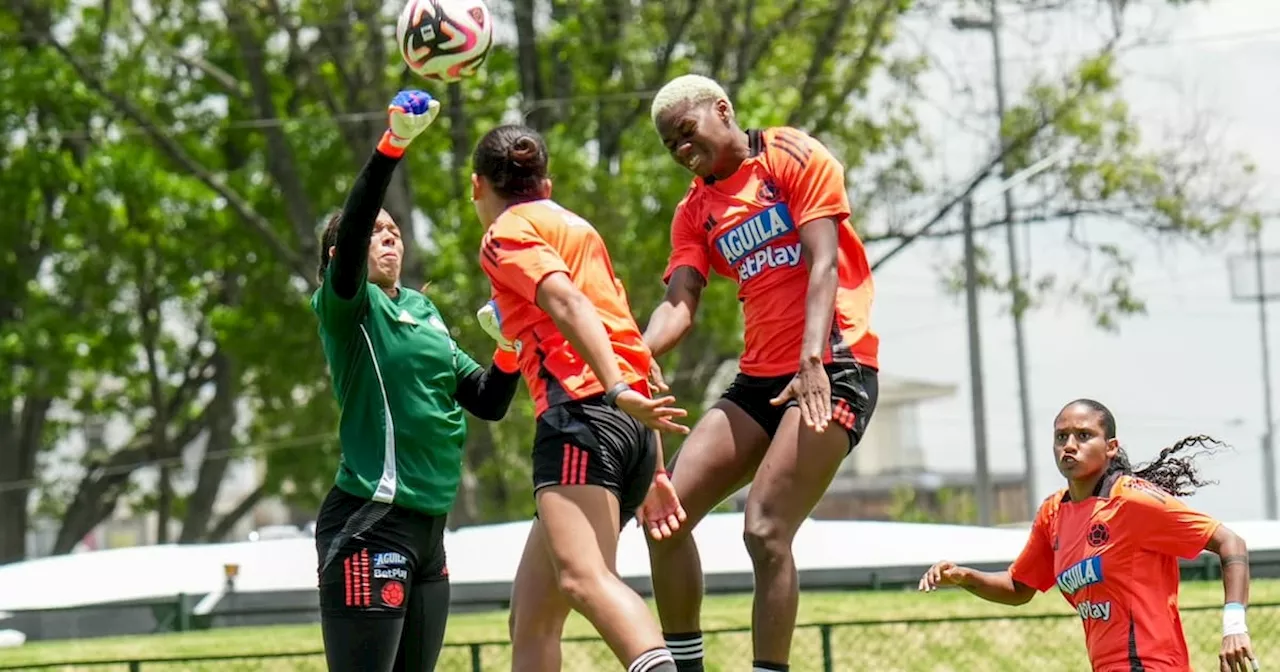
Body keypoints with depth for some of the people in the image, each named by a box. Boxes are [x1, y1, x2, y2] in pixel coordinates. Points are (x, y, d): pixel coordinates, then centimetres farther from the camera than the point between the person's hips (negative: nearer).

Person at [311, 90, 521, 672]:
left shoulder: (422, 311, 19)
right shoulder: (346, 307, -3)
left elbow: (488, 402, 20)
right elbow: (352, 227, -24)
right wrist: (393, 145, -33)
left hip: (428, 527, 8)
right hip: (370, 523, -8)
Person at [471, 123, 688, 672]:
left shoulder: (508, 232, 6)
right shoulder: (572, 226, 30)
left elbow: (568, 303, -13)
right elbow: (631, 343, 28)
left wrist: (617, 391, -26)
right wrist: (653, 472, 26)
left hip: (580, 407, -9)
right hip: (630, 436, 9)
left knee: (583, 579, -30)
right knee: (531, 618, 12)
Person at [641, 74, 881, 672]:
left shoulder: (794, 158, -1)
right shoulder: (695, 210, 16)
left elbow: (823, 263, -11)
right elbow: (679, 303, 3)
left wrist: (812, 361, -25)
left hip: (830, 371, -7)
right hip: (759, 377, 7)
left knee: (765, 530, -20)